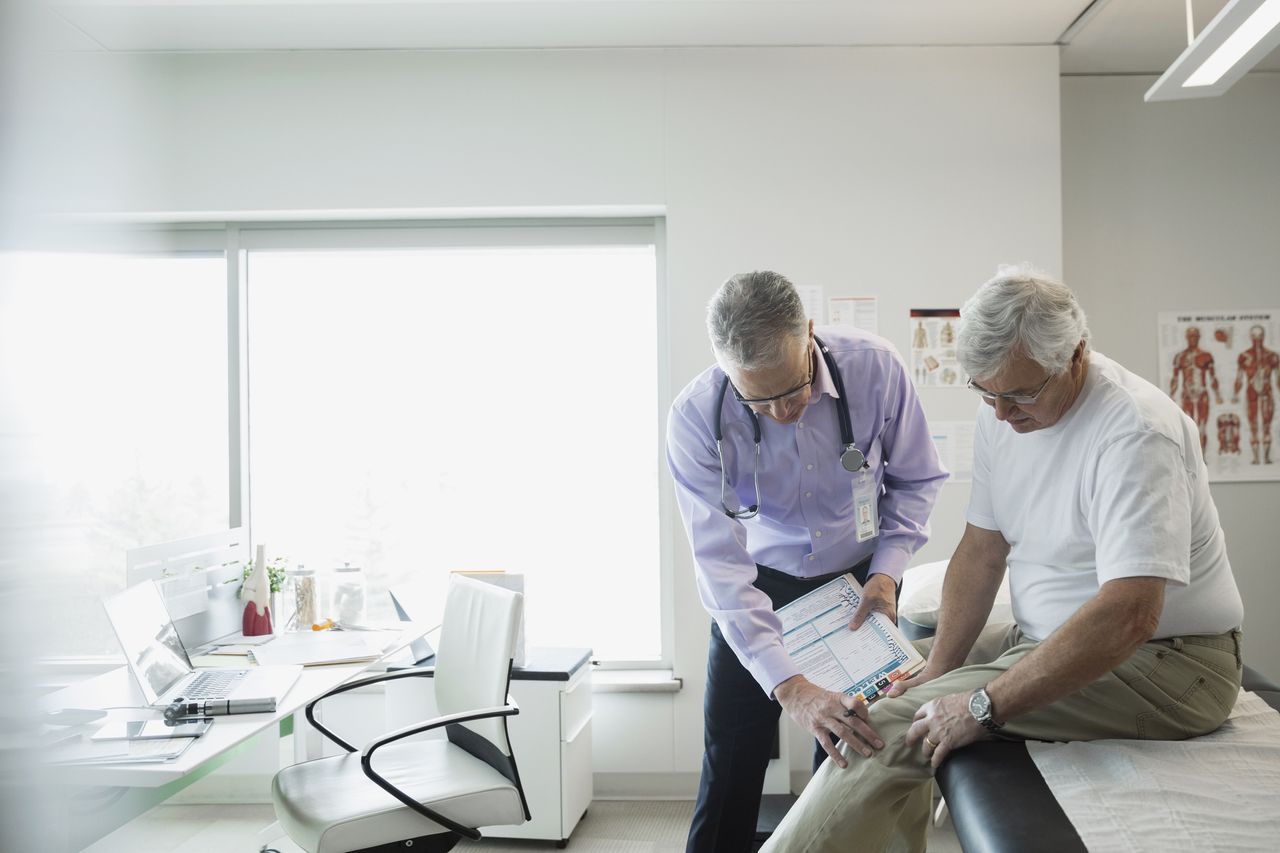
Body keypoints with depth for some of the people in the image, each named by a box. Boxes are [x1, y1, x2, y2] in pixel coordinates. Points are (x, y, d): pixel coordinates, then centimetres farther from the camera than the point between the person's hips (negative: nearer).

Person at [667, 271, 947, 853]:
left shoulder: (875, 367, -23)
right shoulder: (696, 418, -27)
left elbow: (915, 480, -5)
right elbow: (721, 563, -30)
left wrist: (886, 571, -17)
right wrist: (790, 689, -37)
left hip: (859, 579, 1)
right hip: (760, 585, -1)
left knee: (850, 754, 5)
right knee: (731, 761, 1)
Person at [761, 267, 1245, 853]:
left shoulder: (1135, 432, -25)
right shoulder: (1003, 412, 0)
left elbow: (1128, 616, -32)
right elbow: (983, 549, 4)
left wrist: (984, 706, -30)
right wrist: (938, 671, -5)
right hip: (1048, 638, 9)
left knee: (895, 724, -20)